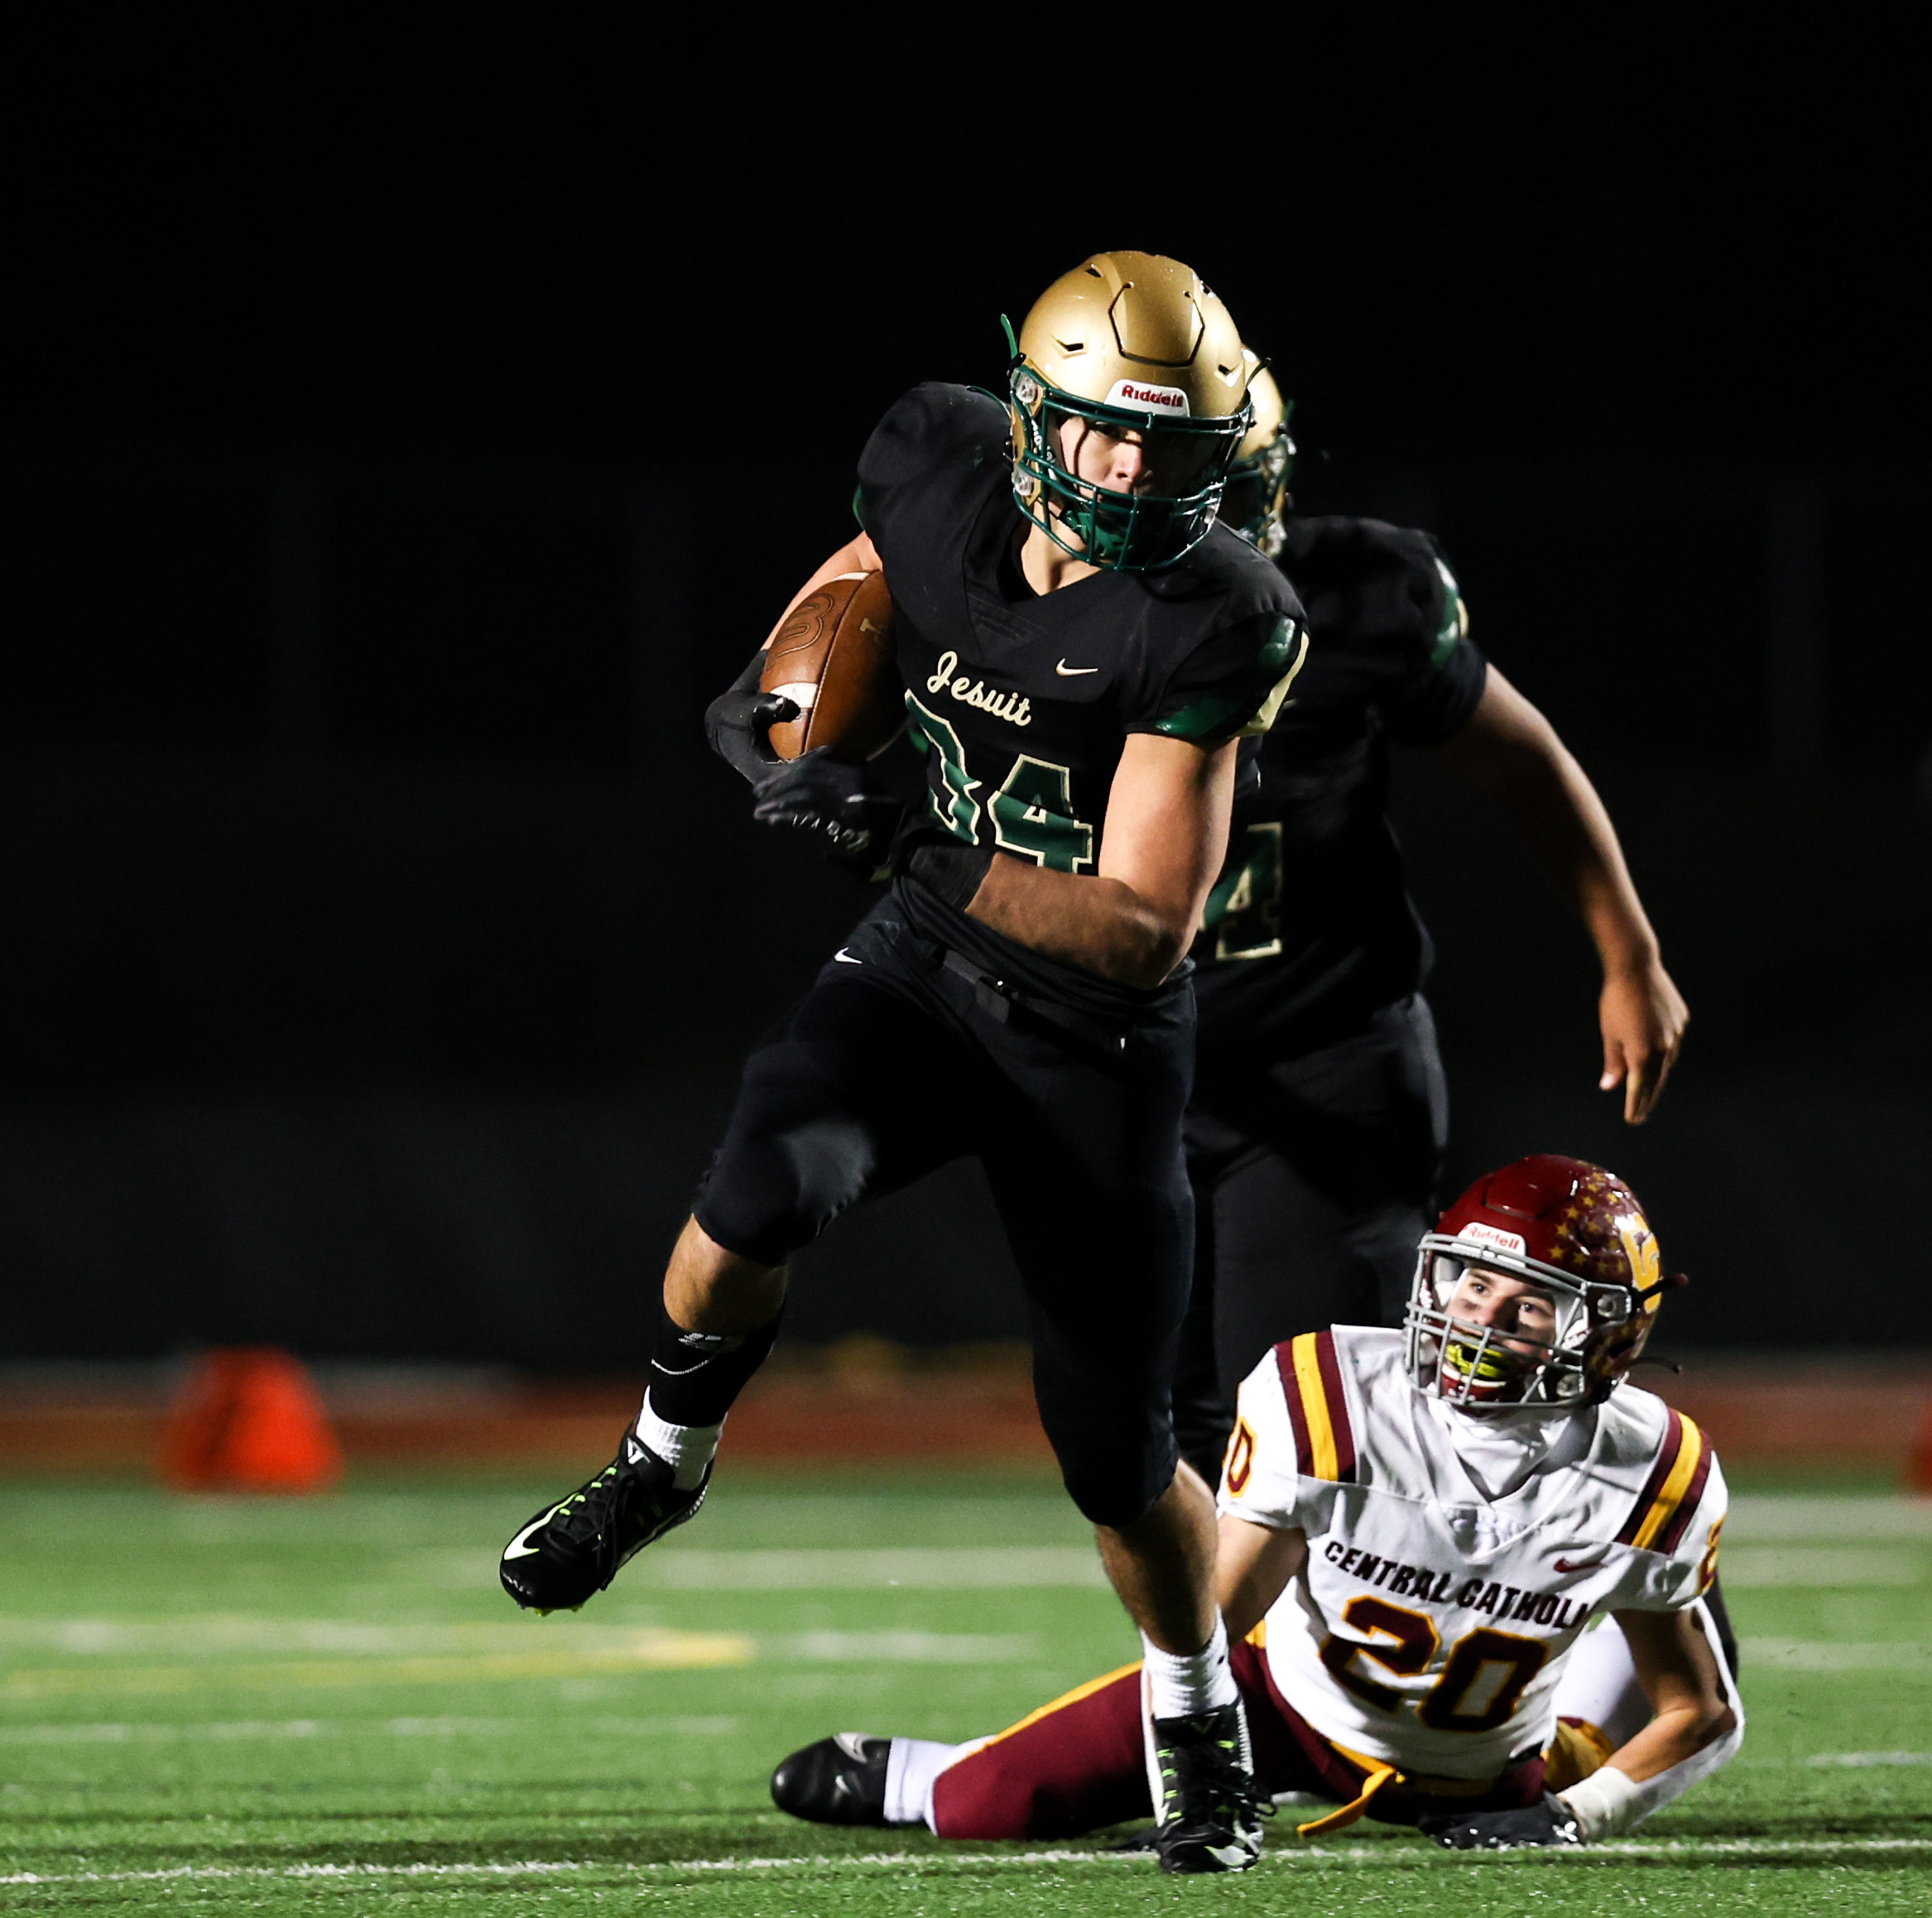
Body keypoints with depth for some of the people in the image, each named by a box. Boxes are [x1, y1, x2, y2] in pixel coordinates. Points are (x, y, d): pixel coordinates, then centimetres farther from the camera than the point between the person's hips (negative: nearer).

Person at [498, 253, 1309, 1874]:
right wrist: (786, 724, -3)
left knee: (1119, 1455, 6)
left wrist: (927, 859, -35)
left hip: (1096, 1032, -2)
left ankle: (1204, 1738, 34)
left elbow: (1146, 930, -24)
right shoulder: (940, 469, -10)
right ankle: (664, 1463, 0)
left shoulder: (1210, 621, -22)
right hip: (921, 965, 2)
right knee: (760, 1197, -30)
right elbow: (850, 594, 16)